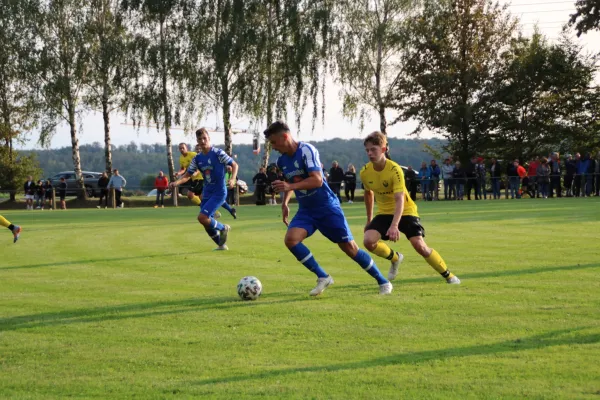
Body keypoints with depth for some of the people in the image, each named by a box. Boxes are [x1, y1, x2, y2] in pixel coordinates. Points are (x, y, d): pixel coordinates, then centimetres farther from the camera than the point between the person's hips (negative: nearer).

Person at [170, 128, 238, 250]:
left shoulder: (218, 153, -12)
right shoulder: (197, 159, 4)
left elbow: (234, 165, -6)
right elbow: (187, 175, 7)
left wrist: (233, 179, -23)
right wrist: (177, 182, -12)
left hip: (219, 193, -7)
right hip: (207, 193, 7)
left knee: (202, 217, -21)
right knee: (207, 224, 6)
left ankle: (223, 228, 4)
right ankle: (221, 244, 27)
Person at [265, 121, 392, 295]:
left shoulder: (306, 150, -19)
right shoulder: (282, 161, 4)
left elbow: (317, 180, -30)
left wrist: (291, 186, -38)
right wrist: (285, 203, 15)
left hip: (327, 207, -6)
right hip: (306, 210, 6)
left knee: (349, 247, -5)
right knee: (290, 239, -19)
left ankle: (383, 282, 12)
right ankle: (323, 278, -6)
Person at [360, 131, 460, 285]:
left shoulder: (395, 170, -26)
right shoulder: (365, 173, -10)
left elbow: (399, 200, -35)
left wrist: (394, 225, -49)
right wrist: (369, 219, 17)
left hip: (405, 211, -4)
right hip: (384, 213, 4)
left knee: (420, 245, -18)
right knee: (369, 240, -20)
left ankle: (448, 275, 2)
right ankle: (395, 258, 11)